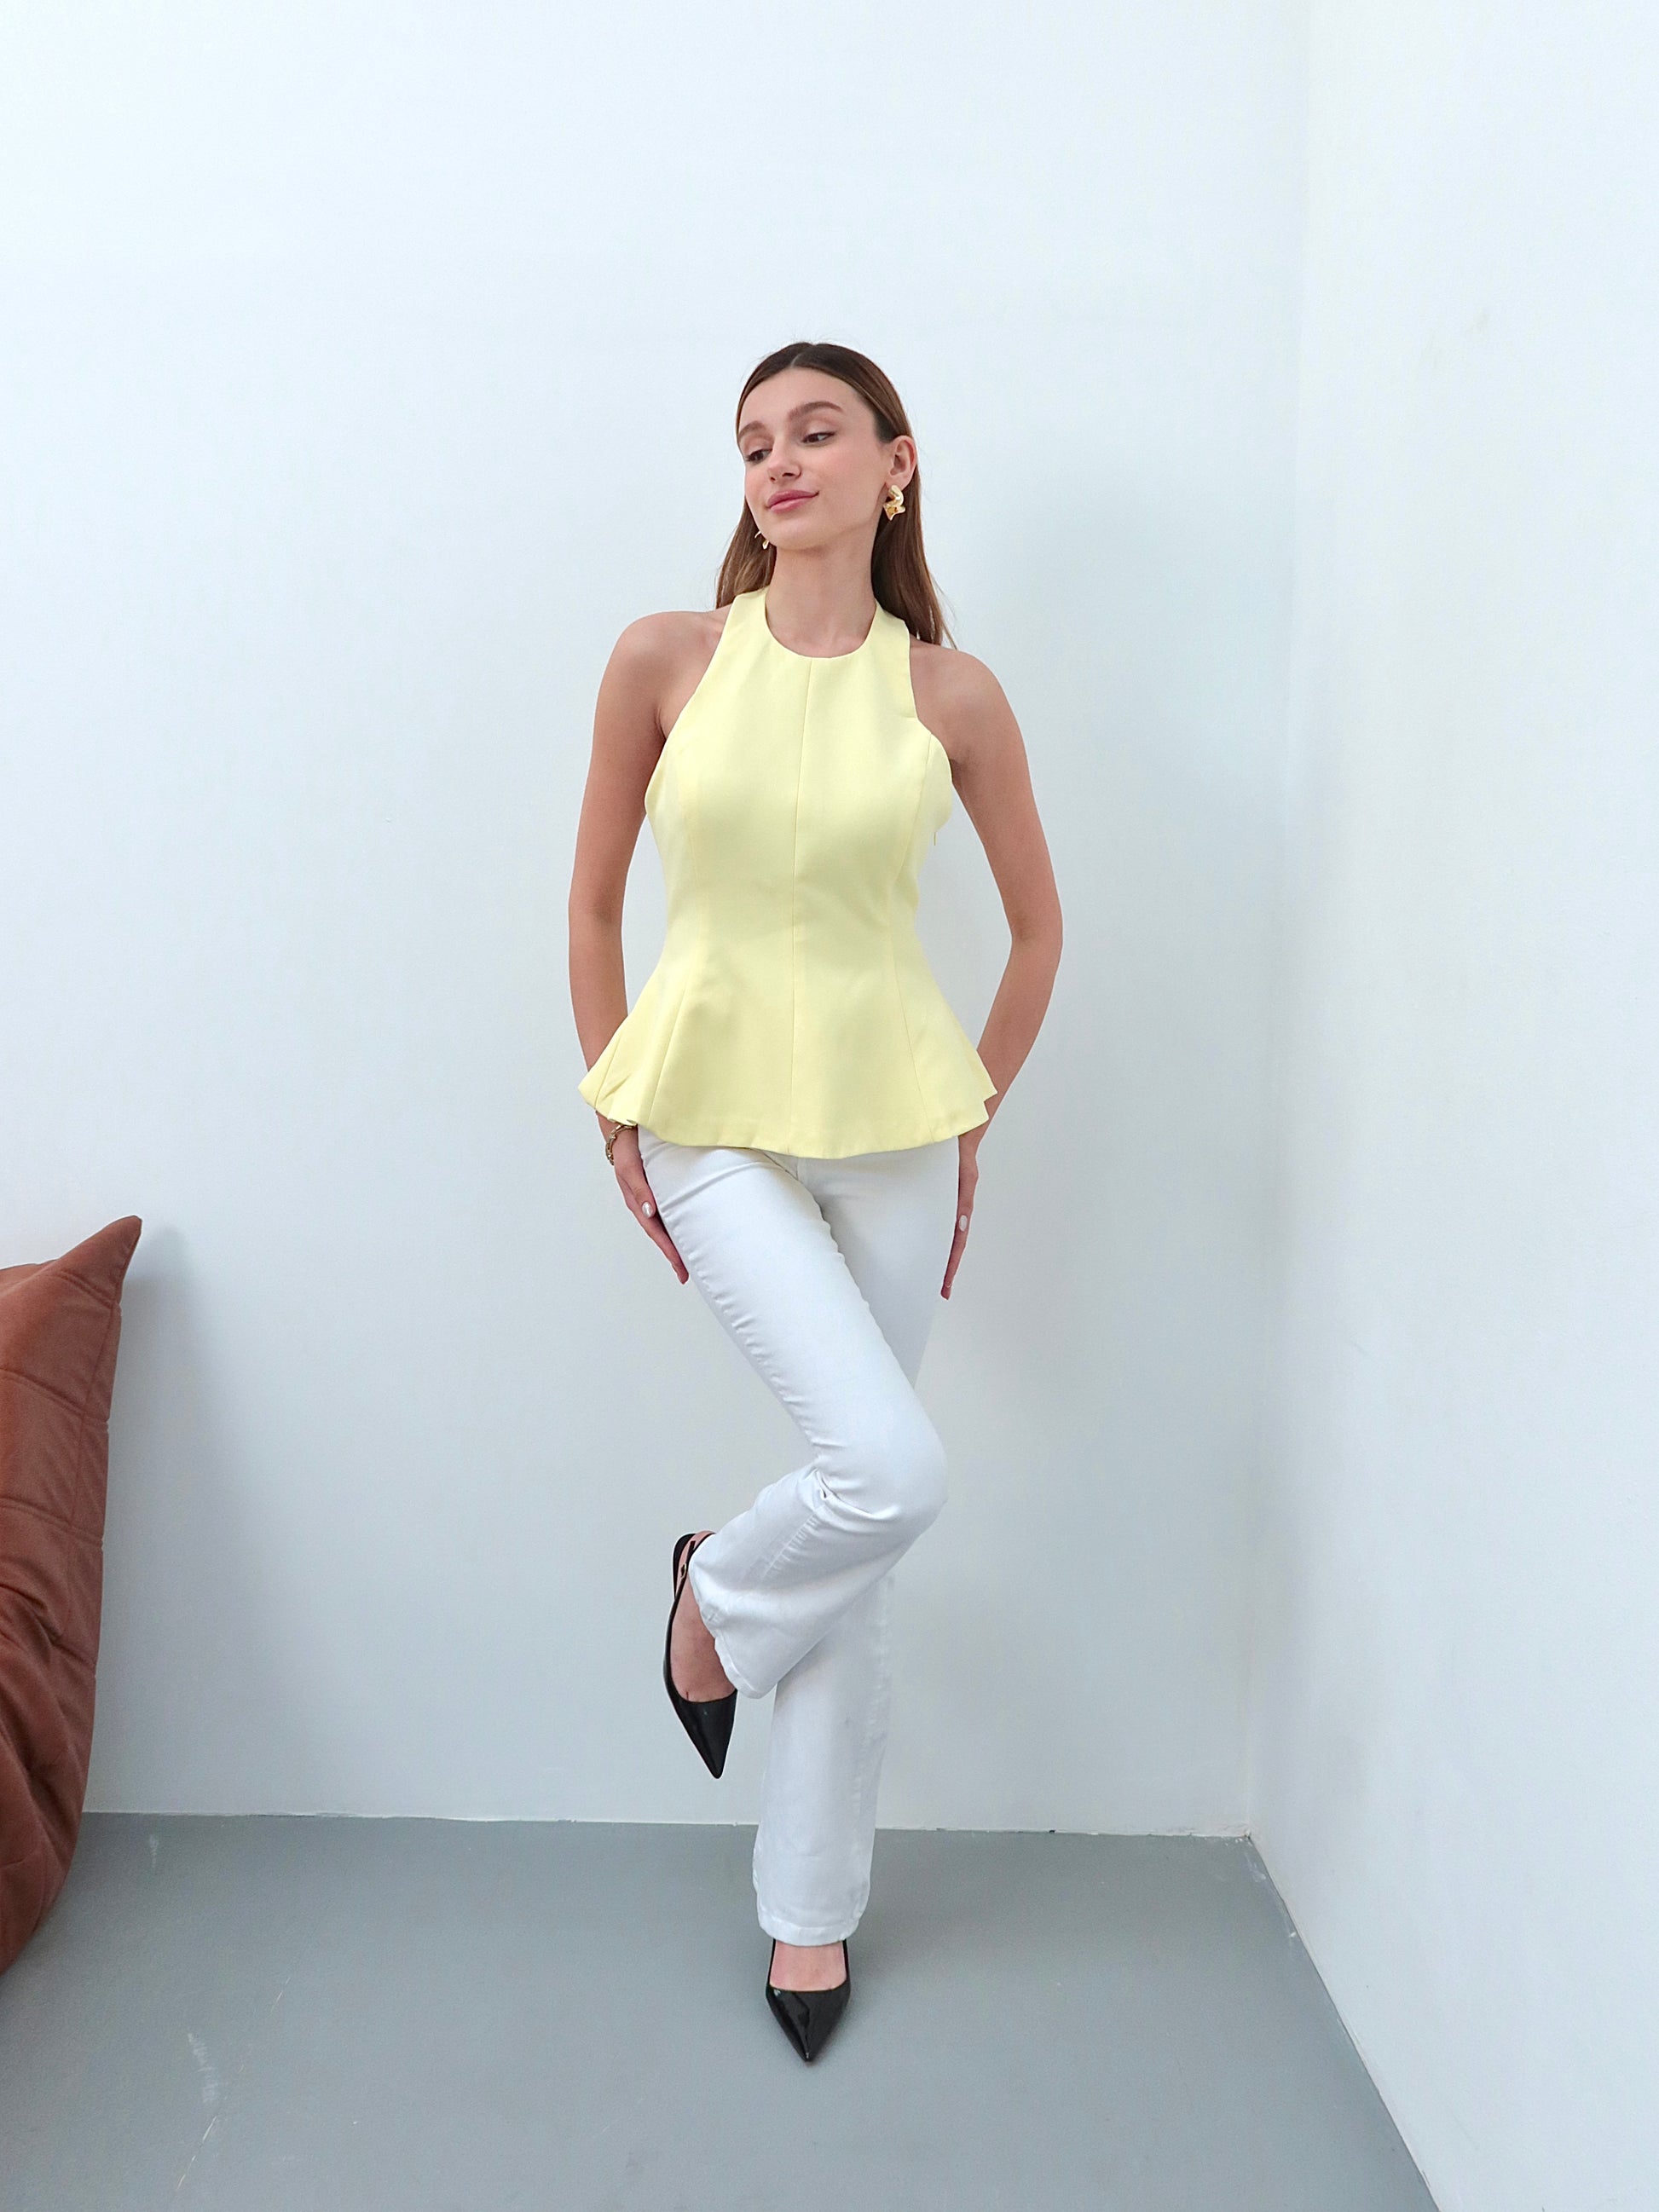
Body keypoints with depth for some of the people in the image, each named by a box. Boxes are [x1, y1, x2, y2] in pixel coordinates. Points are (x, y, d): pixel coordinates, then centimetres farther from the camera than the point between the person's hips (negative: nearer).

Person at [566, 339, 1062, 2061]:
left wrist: (969, 1124, 8)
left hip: (891, 1122, 2)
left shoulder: (950, 695, -1)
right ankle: (714, 1590, 20)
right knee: (888, 1474, -18)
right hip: (711, 1119, -2)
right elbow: (593, 901, 4)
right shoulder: (665, 659, -3)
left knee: (867, 1527, 9)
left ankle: (811, 1906, 29)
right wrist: (616, 1118, 4)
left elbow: (1037, 925, 9)